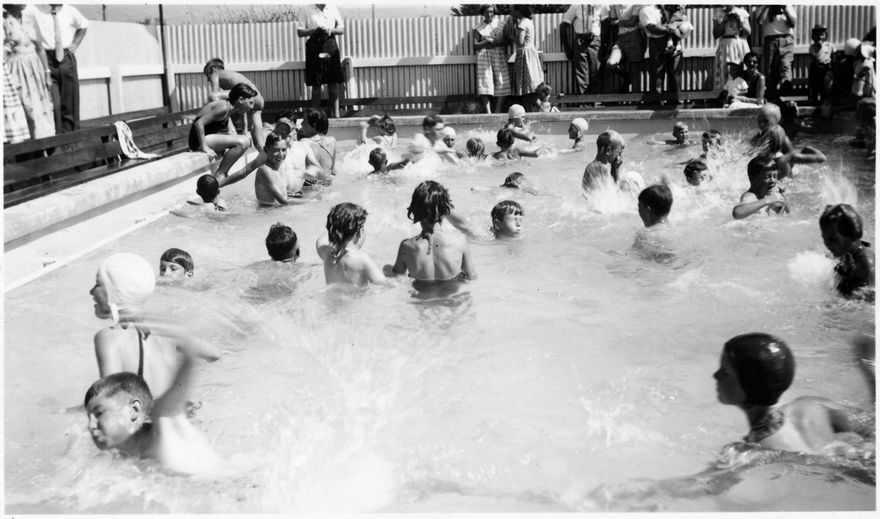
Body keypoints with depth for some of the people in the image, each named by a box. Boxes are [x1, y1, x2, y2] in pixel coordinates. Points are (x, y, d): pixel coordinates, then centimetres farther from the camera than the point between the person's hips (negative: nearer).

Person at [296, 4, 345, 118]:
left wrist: (331, 30, -10)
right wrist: (314, 30, -16)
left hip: (330, 46, 2)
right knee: (316, 84, 0)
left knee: (334, 83, 2)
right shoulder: (307, 10, 1)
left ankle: (336, 113, 9)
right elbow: (299, 32, 0)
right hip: (314, 47, -2)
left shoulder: (333, 8, 8)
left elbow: (342, 29, 10)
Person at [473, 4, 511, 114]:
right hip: (484, 56, -1)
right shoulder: (478, 28, 7)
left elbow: (507, 40, 5)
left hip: (499, 56, 1)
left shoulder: (500, 25, 10)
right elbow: (475, 46, 1)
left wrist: (496, 42, -13)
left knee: (502, 84, -6)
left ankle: (497, 112, 1)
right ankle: (488, 113, -13)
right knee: (485, 84, -12)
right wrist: (486, 42, -14)